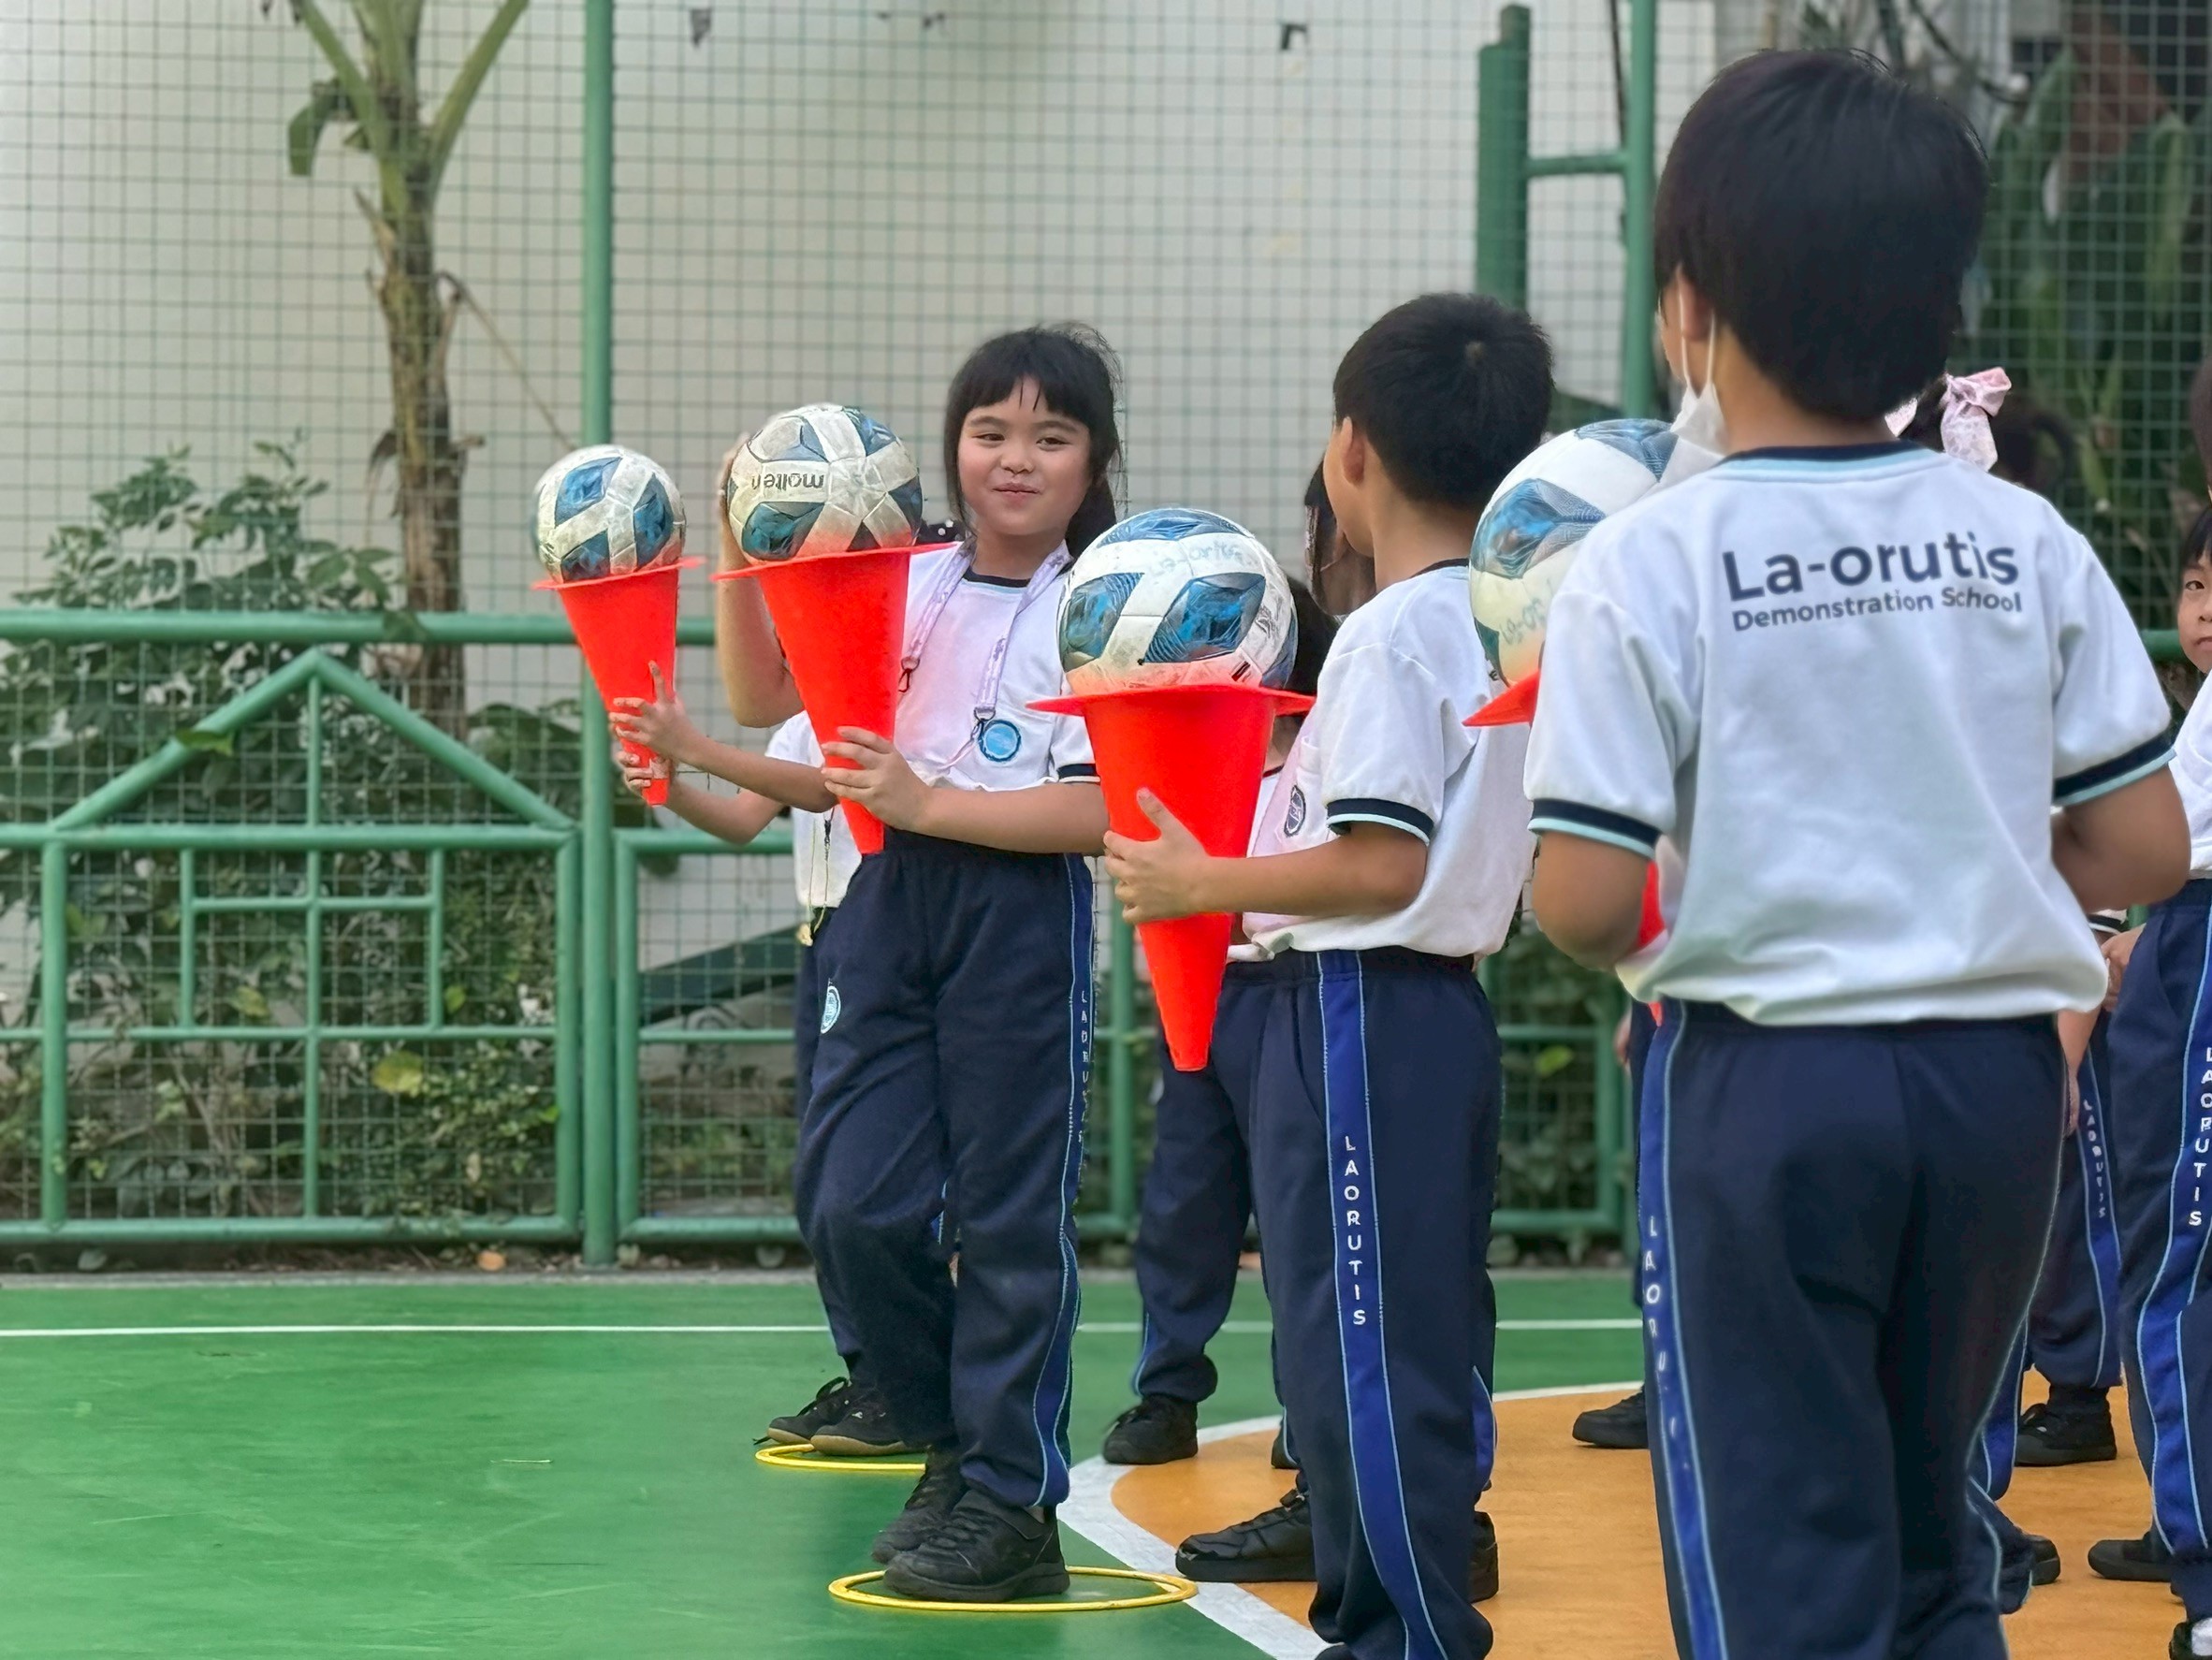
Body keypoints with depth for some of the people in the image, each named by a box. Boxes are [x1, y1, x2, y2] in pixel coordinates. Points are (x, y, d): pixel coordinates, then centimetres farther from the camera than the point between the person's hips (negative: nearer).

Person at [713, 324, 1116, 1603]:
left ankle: (1012, 1505, 10)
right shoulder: (908, 587, 8)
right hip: (893, 906, 5)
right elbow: (762, 698, 11)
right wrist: (743, 559, -1)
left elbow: (1102, 812, -14)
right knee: (859, 1204, 2)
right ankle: (955, 1447, 22)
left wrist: (928, 802, -17)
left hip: (1025, 914, -5)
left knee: (1009, 1213, 1)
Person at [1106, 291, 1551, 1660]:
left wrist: (1204, 881, -13)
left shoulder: (1390, 636, -16)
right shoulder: (1503, 627, 10)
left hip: (1361, 1009, -10)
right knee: (1431, 1345, 13)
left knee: (1356, 1350, -5)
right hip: (1450, 1005, 10)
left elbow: (1384, 866, -22)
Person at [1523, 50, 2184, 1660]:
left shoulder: (1652, 564, -11)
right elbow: (2143, 846, 1)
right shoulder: (2030, 545, -1)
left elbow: (1586, 899, -15)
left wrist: (1647, 951, 7)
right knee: (1928, 1527, 19)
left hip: (1770, 1079, -4)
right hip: (1998, 1073, 4)